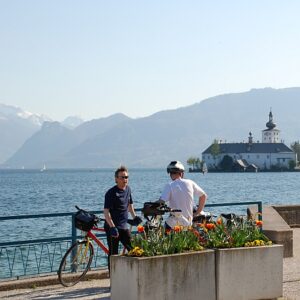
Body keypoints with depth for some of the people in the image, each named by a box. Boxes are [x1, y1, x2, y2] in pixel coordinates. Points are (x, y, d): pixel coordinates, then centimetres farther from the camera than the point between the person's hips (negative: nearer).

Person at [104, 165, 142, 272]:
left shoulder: (128, 189, 10)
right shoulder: (111, 193, -14)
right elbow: (106, 211, -20)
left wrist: (134, 216, 21)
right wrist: (112, 227, -28)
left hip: (124, 226, 7)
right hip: (112, 227, -7)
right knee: (113, 254, -3)